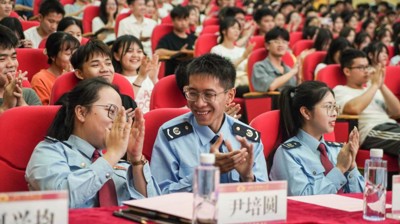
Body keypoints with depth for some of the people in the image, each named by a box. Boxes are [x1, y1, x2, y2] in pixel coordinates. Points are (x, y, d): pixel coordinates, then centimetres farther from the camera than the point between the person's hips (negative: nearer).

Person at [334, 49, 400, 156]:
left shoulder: (373, 88, 27)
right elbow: (354, 109, -13)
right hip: (371, 132, -6)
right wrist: (375, 85, -2)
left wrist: (382, 86, 6)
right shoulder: (340, 90, 9)